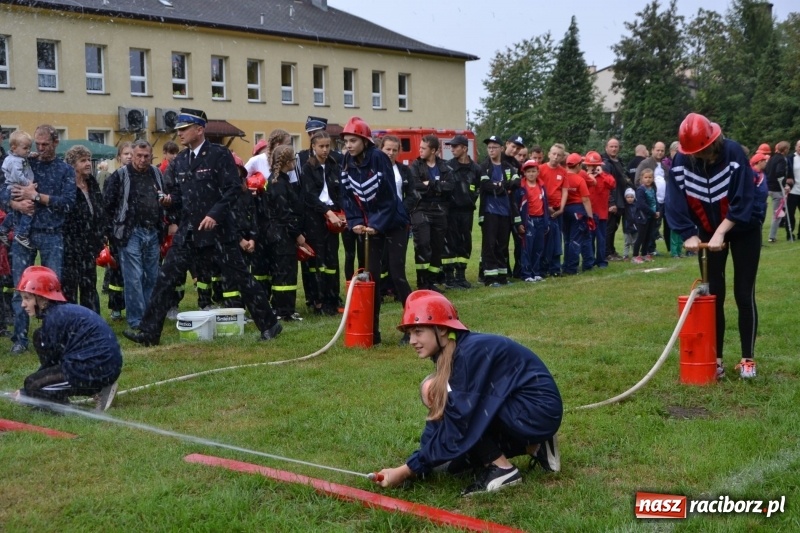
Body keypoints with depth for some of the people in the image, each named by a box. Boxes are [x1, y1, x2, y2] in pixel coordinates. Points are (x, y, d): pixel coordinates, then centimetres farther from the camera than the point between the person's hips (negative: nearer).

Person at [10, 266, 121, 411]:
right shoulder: (64, 310, 15)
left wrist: (26, 392, 5)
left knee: (32, 385, -4)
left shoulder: (55, 317, -12)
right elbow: (51, 359, 20)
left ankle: (98, 389, -9)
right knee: (40, 337, 15)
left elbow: (50, 361, -6)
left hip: (96, 370, -10)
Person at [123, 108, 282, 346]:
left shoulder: (220, 154, -6)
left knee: (240, 278, 0)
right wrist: (170, 200, -2)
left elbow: (234, 189, -12)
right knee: (165, 278, 1)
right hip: (188, 232, 6)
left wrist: (215, 214, -21)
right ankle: (149, 331, 7)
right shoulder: (180, 161, 12)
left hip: (218, 231, -6)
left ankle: (269, 324, 13)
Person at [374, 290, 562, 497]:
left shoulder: (470, 352, -23)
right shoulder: (450, 354, 5)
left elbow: (456, 429, -25)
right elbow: (438, 418, 5)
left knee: (435, 391, -18)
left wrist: (408, 470, -20)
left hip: (538, 410, -10)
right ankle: (533, 446, 14)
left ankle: (501, 469, -11)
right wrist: (414, 465, -4)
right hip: (518, 407, 10)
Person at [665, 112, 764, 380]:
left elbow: (743, 201, -26)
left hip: (743, 230, -3)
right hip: (708, 233, 3)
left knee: (744, 295, -2)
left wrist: (720, 233, -31)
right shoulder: (681, 161, -14)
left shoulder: (734, 153, -24)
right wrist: (688, 235, -23)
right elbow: (676, 202, -13)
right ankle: (716, 358, 10)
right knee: (713, 295, 2)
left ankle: (748, 359, 7)